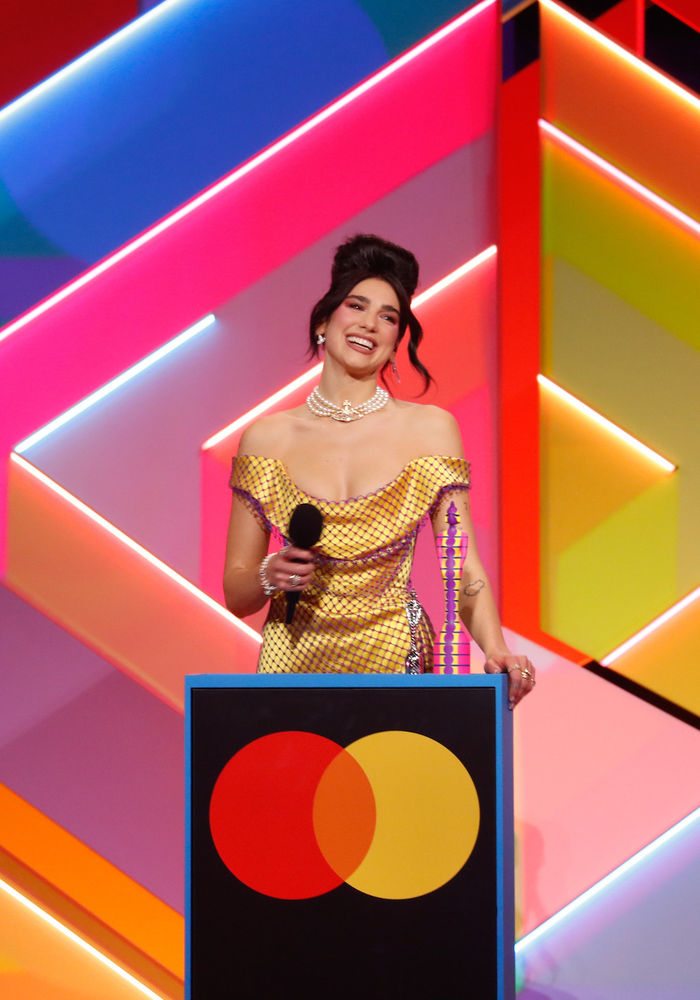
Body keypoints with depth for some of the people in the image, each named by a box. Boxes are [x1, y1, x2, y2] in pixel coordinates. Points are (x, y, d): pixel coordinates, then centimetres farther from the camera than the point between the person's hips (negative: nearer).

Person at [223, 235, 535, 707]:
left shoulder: (431, 429, 2)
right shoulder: (267, 437, 3)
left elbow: (464, 568, -2)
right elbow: (236, 594, 6)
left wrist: (495, 649, -19)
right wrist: (270, 576, -14)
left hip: (394, 656, -1)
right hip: (295, 660, 1)